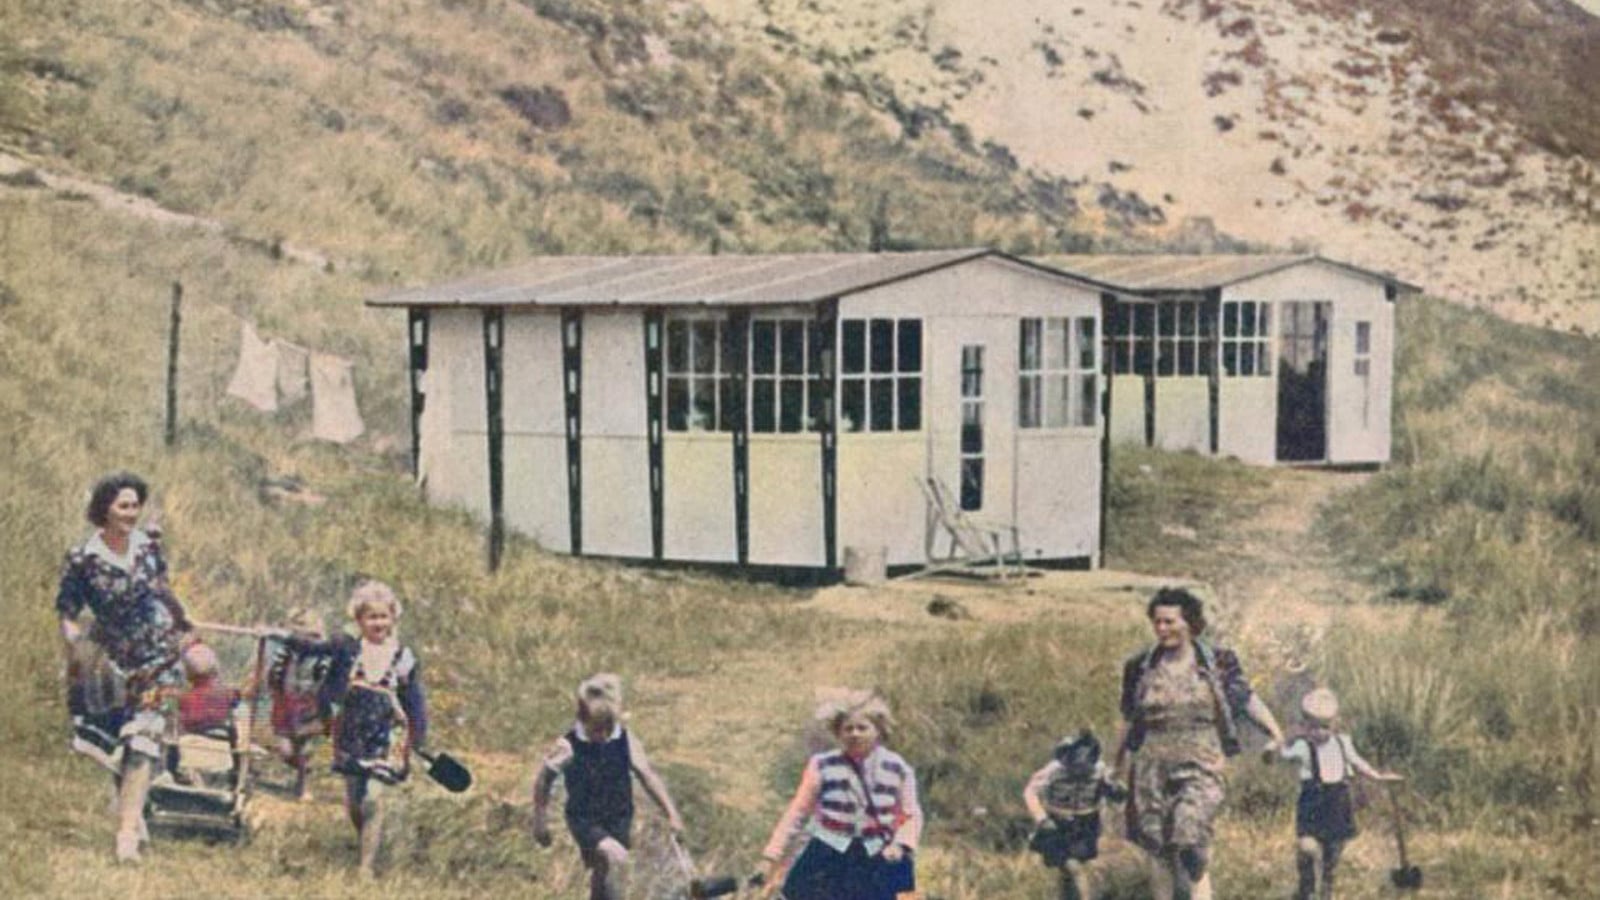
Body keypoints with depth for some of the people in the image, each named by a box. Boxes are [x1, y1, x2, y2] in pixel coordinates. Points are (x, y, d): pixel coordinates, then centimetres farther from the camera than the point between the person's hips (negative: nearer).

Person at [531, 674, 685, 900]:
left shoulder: (626, 741, -10)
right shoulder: (568, 747, -17)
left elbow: (647, 775, -9)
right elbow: (544, 781, -5)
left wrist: (671, 814, -14)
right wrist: (540, 821, 0)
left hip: (619, 821, 4)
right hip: (584, 821, -4)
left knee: (603, 876, 18)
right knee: (617, 857, -27)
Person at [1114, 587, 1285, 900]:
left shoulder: (1217, 662, 1)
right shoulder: (1141, 667, 5)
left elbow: (1248, 699, 1)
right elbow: (1128, 720, 13)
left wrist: (1275, 733, -11)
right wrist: (1118, 765, 18)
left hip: (1200, 766, -3)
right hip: (1153, 768, 3)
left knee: (1192, 847, -16)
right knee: (1159, 850, 8)